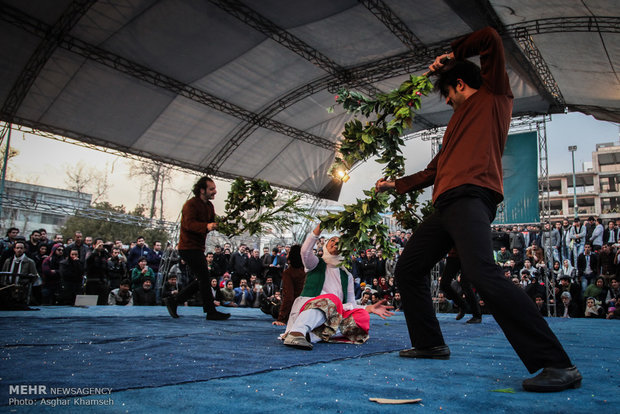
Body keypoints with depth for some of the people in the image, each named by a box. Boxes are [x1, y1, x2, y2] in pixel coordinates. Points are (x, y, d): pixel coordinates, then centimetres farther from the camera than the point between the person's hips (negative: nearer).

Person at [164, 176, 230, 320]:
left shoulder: (209, 206, 15)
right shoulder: (191, 204, -14)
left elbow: (212, 223, 18)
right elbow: (189, 224, -27)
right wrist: (206, 226, -42)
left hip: (198, 248, 10)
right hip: (189, 247, -10)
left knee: (202, 280, 12)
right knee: (204, 278, -9)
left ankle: (173, 301, 19)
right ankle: (211, 311, -3)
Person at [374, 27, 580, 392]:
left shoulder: (493, 95, 13)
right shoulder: (459, 120, 34)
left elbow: (491, 39, 3)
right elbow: (436, 169, 38)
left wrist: (453, 54, 18)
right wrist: (396, 184, 46)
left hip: (471, 198, -9)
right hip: (446, 205, 9)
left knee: (482, 272, -28)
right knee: (408, 269, 10)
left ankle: (557, 365, -25)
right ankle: (430, 344, 19)